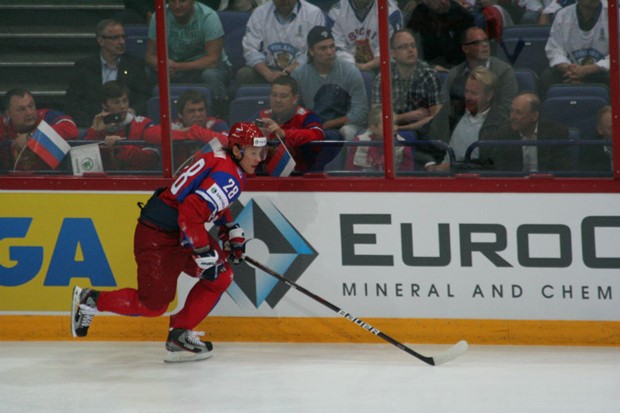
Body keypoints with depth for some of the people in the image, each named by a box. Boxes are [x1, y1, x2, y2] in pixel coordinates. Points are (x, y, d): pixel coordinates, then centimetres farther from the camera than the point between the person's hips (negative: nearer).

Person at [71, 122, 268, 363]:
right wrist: (204, 253, -29)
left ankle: (180, 334, 8)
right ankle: (91, 300, 16)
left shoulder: (221, 160, 9)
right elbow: (191, 211, -33)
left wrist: (231, 232, 24)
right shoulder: (227, 177, -24)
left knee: (221, 277, 5)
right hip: (158, 237, -10)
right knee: (153, 304, -1)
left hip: (181, 232, 10)